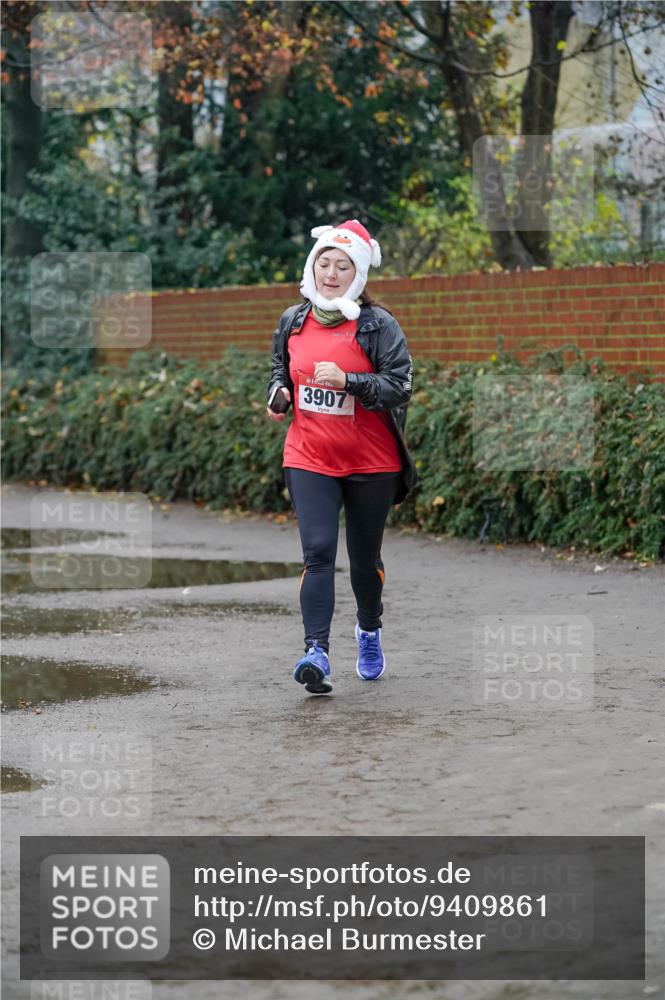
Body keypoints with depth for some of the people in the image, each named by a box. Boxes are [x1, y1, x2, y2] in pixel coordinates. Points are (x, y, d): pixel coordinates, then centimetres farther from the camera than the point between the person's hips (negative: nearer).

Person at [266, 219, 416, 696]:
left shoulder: (378, 325, -9)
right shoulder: (293, 321, 5)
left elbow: (400, 384, -15)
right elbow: (280, 368, 22)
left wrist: (347, 380, -27)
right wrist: (279, 394, 1)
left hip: (371, 463, -2)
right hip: (309, 458, 2)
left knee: (365, 557, 13)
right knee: (318, 551, -14)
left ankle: (370, 630, 41)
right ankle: (317, 652, -21)